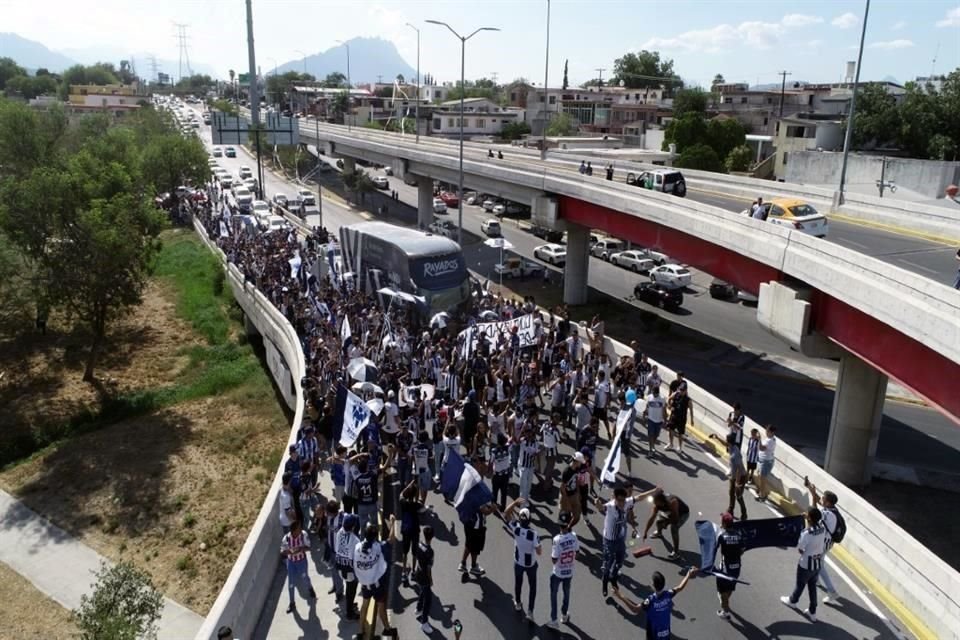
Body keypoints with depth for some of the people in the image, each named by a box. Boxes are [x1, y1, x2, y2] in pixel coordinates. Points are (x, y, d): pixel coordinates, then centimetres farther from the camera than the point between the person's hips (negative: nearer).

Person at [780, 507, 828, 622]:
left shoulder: (806, 534, -32)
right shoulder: (823, 529, -14)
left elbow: (800, 550, -19)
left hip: (806, 564, -5)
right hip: (818, 563, 5)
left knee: (800, 584, 20)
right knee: (812, 586, 21)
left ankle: (792, 601, 46)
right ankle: (812, 612, 31)